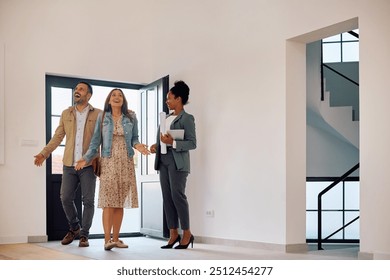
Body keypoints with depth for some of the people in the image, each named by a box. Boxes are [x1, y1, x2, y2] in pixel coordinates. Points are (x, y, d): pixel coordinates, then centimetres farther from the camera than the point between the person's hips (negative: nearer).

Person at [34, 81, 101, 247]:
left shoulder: (98, 114, 3)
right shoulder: (66, 114, 13)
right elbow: (57, 137, 13)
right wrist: (44, 153, 5)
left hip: (88, 164, -3)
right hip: (69, 164, 3)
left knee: (88, 200, -1)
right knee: (66, 198, 4)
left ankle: (84, 235, 12)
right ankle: (74, 228, 26)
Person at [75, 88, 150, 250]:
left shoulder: (131, 117, 7)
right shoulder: (102, 118, 5)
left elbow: (134, 138, 12)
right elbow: (95, 141, 5)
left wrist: (137, 145, -11)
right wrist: (86, 158, -5)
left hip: (126, 162, 2)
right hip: (108, 162, -2)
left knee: (120, 201, 2)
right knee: (108, 200, -11)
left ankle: (115, 238, 8)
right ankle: (107, 239, -14)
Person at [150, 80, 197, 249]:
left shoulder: (187, 119, -5)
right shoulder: (167, 118, 18)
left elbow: (192, 143, -11)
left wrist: (172, 143, -21)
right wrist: (156, 146, 7)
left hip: (177, 162, -8)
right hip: (163, 161, 8)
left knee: (177, 196, -9)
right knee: (167, 197, 5)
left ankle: (187, 234, 2)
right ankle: (173, 234, 11)